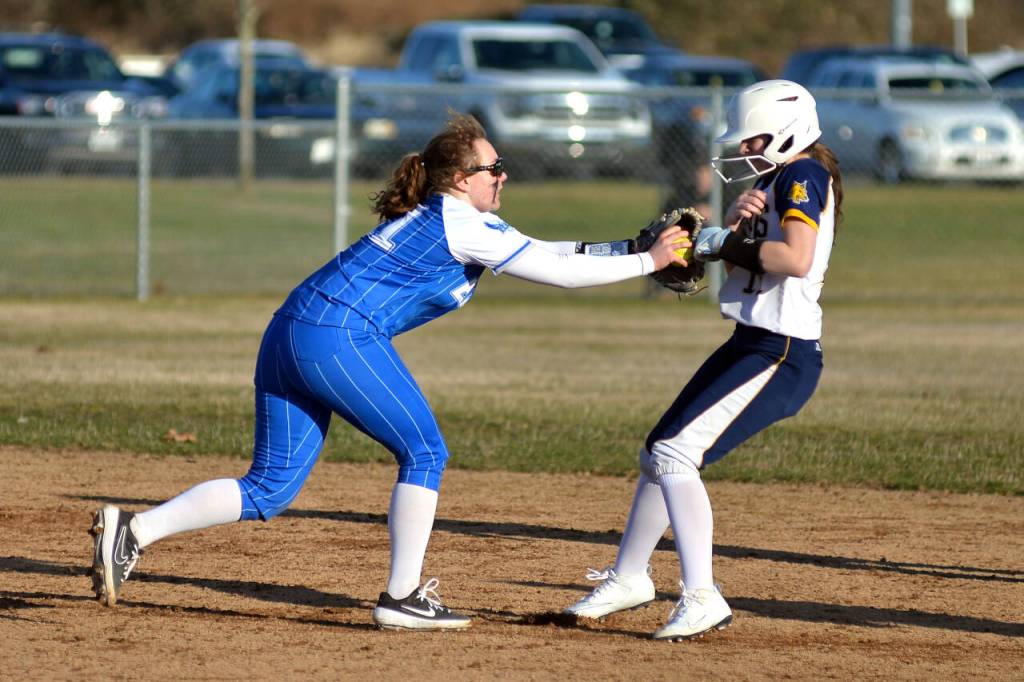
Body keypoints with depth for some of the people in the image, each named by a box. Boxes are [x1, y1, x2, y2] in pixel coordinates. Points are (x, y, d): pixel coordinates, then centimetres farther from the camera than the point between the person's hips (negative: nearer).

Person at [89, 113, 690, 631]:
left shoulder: (435, 217, 24)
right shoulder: (463, 224, -4)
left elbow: (546, 253, 28)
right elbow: (557, 272, -5)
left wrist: (628, 246, 21)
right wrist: (649, 262, 3)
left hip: (288, 334, 9)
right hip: (341, 337, -9)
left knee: (269, 490, 8)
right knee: (425, 453, 3)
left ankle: (132, 531, 0)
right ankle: (403, 598, 4)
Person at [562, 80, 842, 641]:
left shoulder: (802, 176, -13)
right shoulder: (772, 180, 17)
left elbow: (797, 258, -30)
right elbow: (707, 249, 12)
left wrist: (729, 243, -17)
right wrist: (733, 220, -9)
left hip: (782, 356, -11)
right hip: (751, 344, 11)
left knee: (677, 452, -20)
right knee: (660, 452, 19)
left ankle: (701, 598, -23)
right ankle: (628, 579, 34)